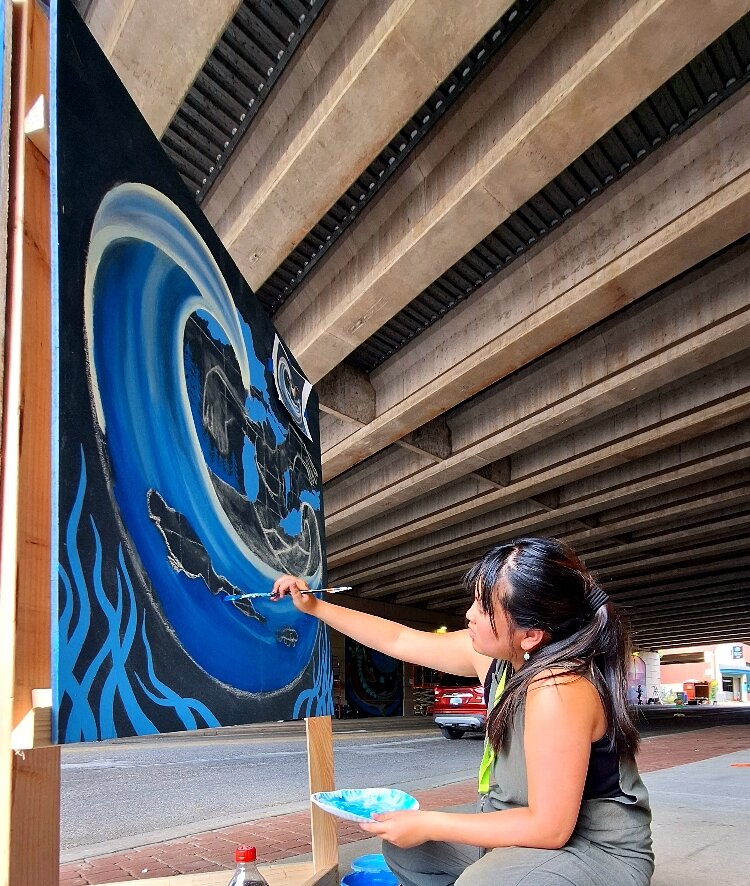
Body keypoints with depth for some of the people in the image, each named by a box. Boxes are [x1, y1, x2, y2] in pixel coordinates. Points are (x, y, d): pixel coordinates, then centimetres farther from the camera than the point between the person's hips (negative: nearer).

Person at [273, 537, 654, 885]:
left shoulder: (558, 689, -32)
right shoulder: (495, 651, -7)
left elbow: (549, 828, -28)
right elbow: (399, 640, 5)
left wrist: (429, 824, -22)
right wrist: (314, 607, 8)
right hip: (542, 828, 9)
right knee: (403, 846, 11)